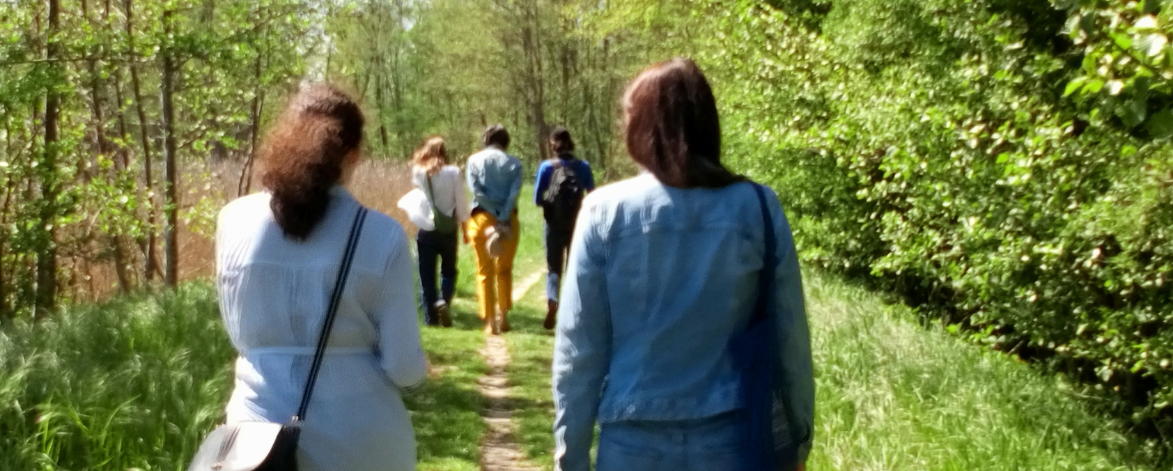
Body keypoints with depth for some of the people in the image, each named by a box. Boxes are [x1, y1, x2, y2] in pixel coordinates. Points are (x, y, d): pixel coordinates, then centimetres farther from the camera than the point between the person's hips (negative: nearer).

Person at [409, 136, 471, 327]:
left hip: (426, 230, 0)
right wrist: (464, 225, 7)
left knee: (427, 274, 8)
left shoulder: (418, 172, -4)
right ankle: (444, 301, -7)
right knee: (448, 270, 17)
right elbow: (461, 203, -4)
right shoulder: (453, 172, -7)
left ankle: (431, 316, 7)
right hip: (448, 230, 0)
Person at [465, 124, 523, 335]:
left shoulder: (474, 160, 3)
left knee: (485, 272, 7)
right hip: (508, 220, 0)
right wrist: (503, 217, -14)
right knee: (504, 270, 16)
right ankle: (503, 317, 16)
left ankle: (490, 321, 3)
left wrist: (495, 214, -9)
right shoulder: (513, 163, 2)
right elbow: (514, 192, -10)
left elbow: (476, 189, -8)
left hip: (481, 217, 0)